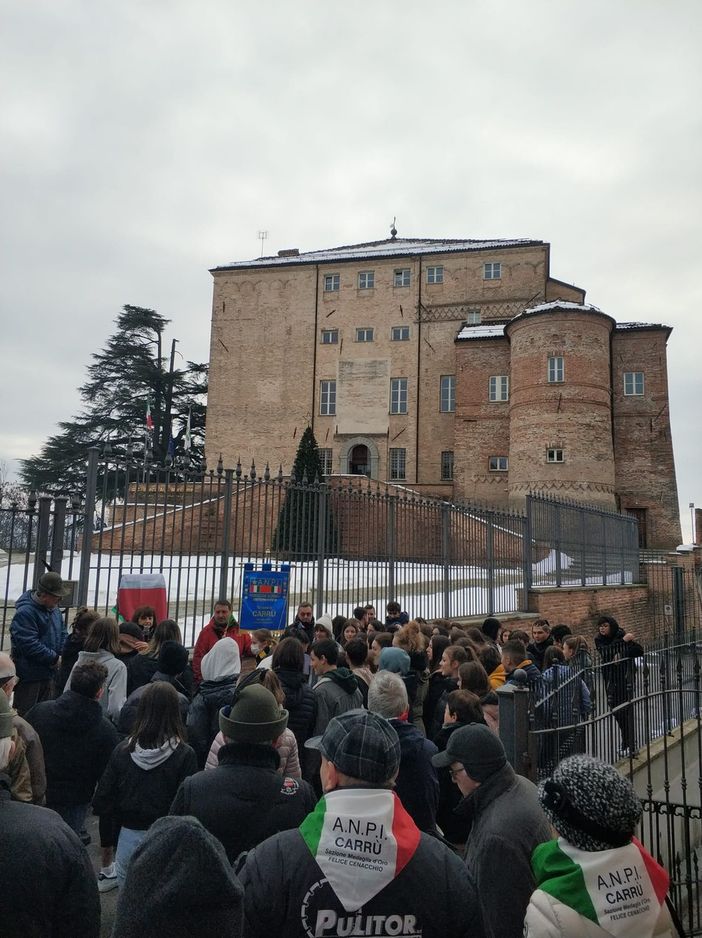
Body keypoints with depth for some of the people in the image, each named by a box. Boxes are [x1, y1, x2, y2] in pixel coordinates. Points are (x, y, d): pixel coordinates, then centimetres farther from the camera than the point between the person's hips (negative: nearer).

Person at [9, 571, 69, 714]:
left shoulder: (53, 608, 6)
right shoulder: (25, 613, -22)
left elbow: (62, 633, 14)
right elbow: (29, 645, -26)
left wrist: (63, 654, -4)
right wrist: (55, 658, -19)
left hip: (48, 673, 8)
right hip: (29, 675, -8)